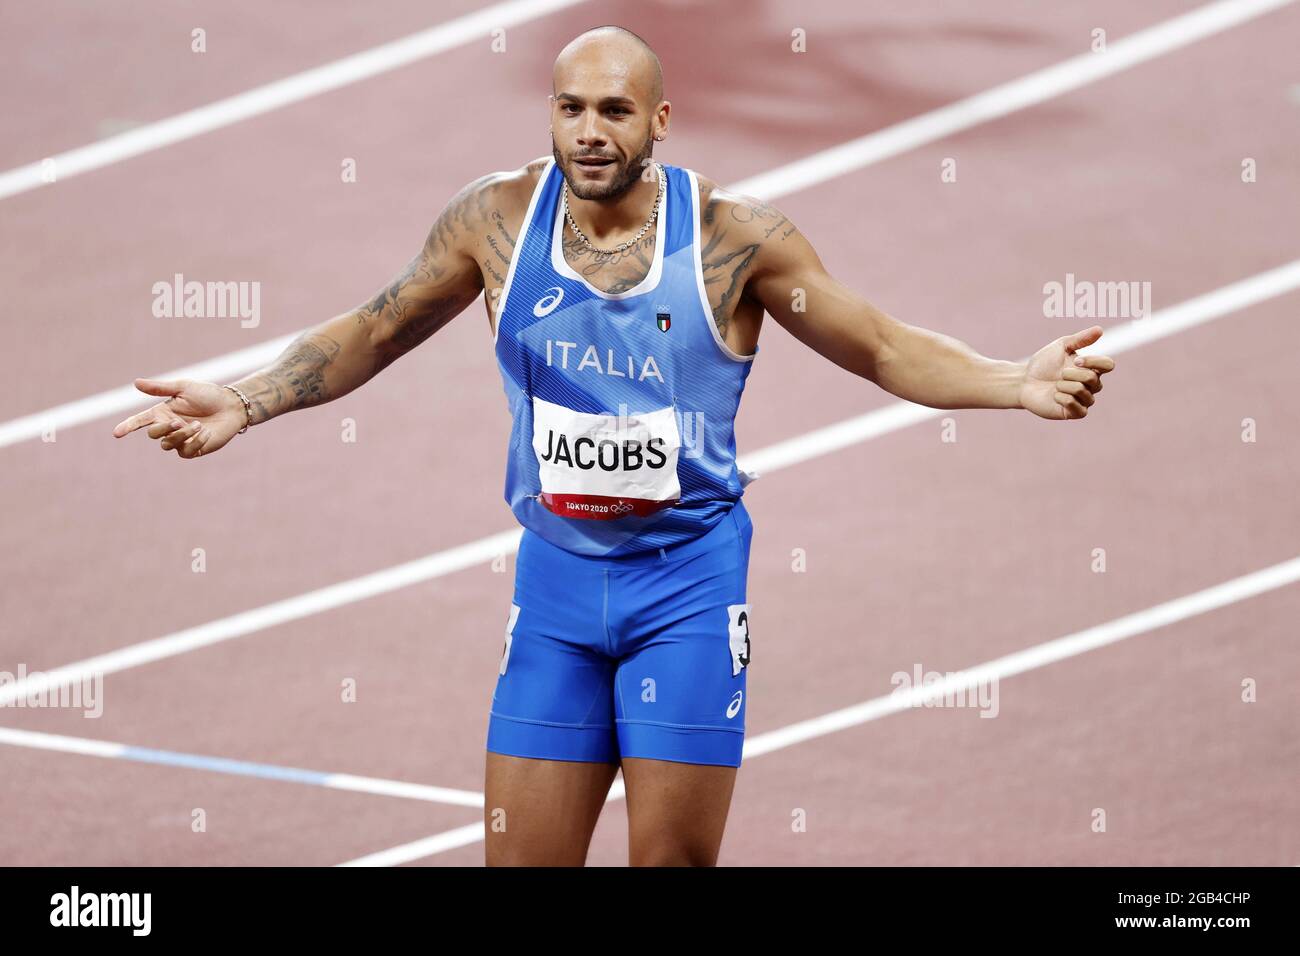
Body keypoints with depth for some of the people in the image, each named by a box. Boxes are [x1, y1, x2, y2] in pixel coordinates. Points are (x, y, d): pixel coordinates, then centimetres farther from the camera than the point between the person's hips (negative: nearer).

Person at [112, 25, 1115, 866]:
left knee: (675, 859, -1)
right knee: (521, 858, 2)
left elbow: (888, 349, -3)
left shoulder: (732, 234, -9)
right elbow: (371, 334, 8)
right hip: (555, 574, 2)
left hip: (687, 576, -2)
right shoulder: (497, 217, -3)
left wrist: (1021, 382, -18)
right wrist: (245, 404, -4)